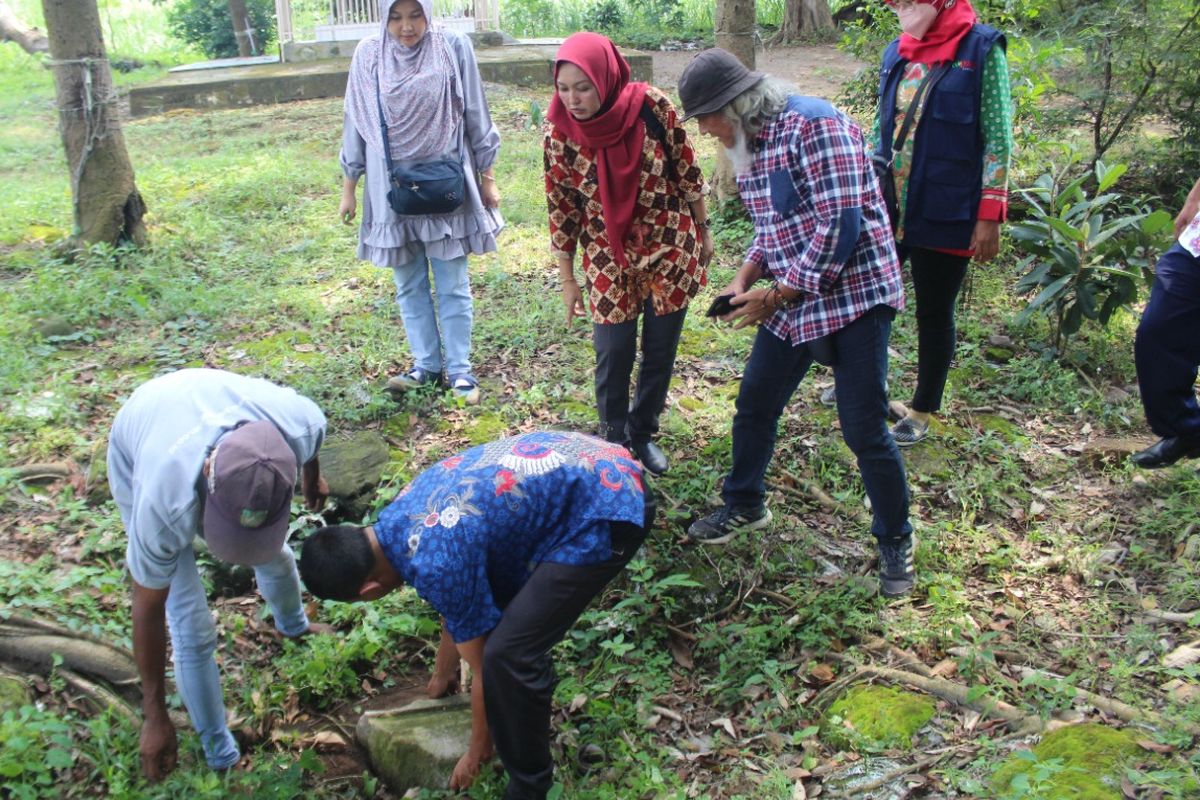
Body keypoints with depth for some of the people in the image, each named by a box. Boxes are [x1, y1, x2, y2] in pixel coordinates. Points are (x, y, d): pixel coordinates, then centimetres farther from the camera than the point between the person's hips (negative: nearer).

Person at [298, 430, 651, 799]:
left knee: (507, 654, -9)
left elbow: (483, 665, -4)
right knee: (490, 592, 24)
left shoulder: (437, 565, -19)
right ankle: (532, 685, 46)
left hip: (607, 512, -10)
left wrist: (477, 752, 13)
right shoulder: (399, 516, 7)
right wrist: (443, 671, 40)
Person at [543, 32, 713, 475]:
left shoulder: (651, 106, -16)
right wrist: (567, 278, 0)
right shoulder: (560, 130, -13)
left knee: (660, 351, 11)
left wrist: (703, 232, 6)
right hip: (609, 260, 0)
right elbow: (561, 206, -5)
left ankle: (642, 434, 33)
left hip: (671, 248, 1)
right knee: (613, 355, 3)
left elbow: (687, 172, -3)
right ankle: (613, 443, 26)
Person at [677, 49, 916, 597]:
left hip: (852, 298, -8)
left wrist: (775, 295, -18)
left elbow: (840, 226, -23)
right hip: (788, 302, 8)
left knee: (865, 431, -3)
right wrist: (746, 277, -1)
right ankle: (744, 507, 37)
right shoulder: (749, 146, 9)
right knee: (753, 408, 14)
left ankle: (895, 540, 19)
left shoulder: (814, 125, -18)